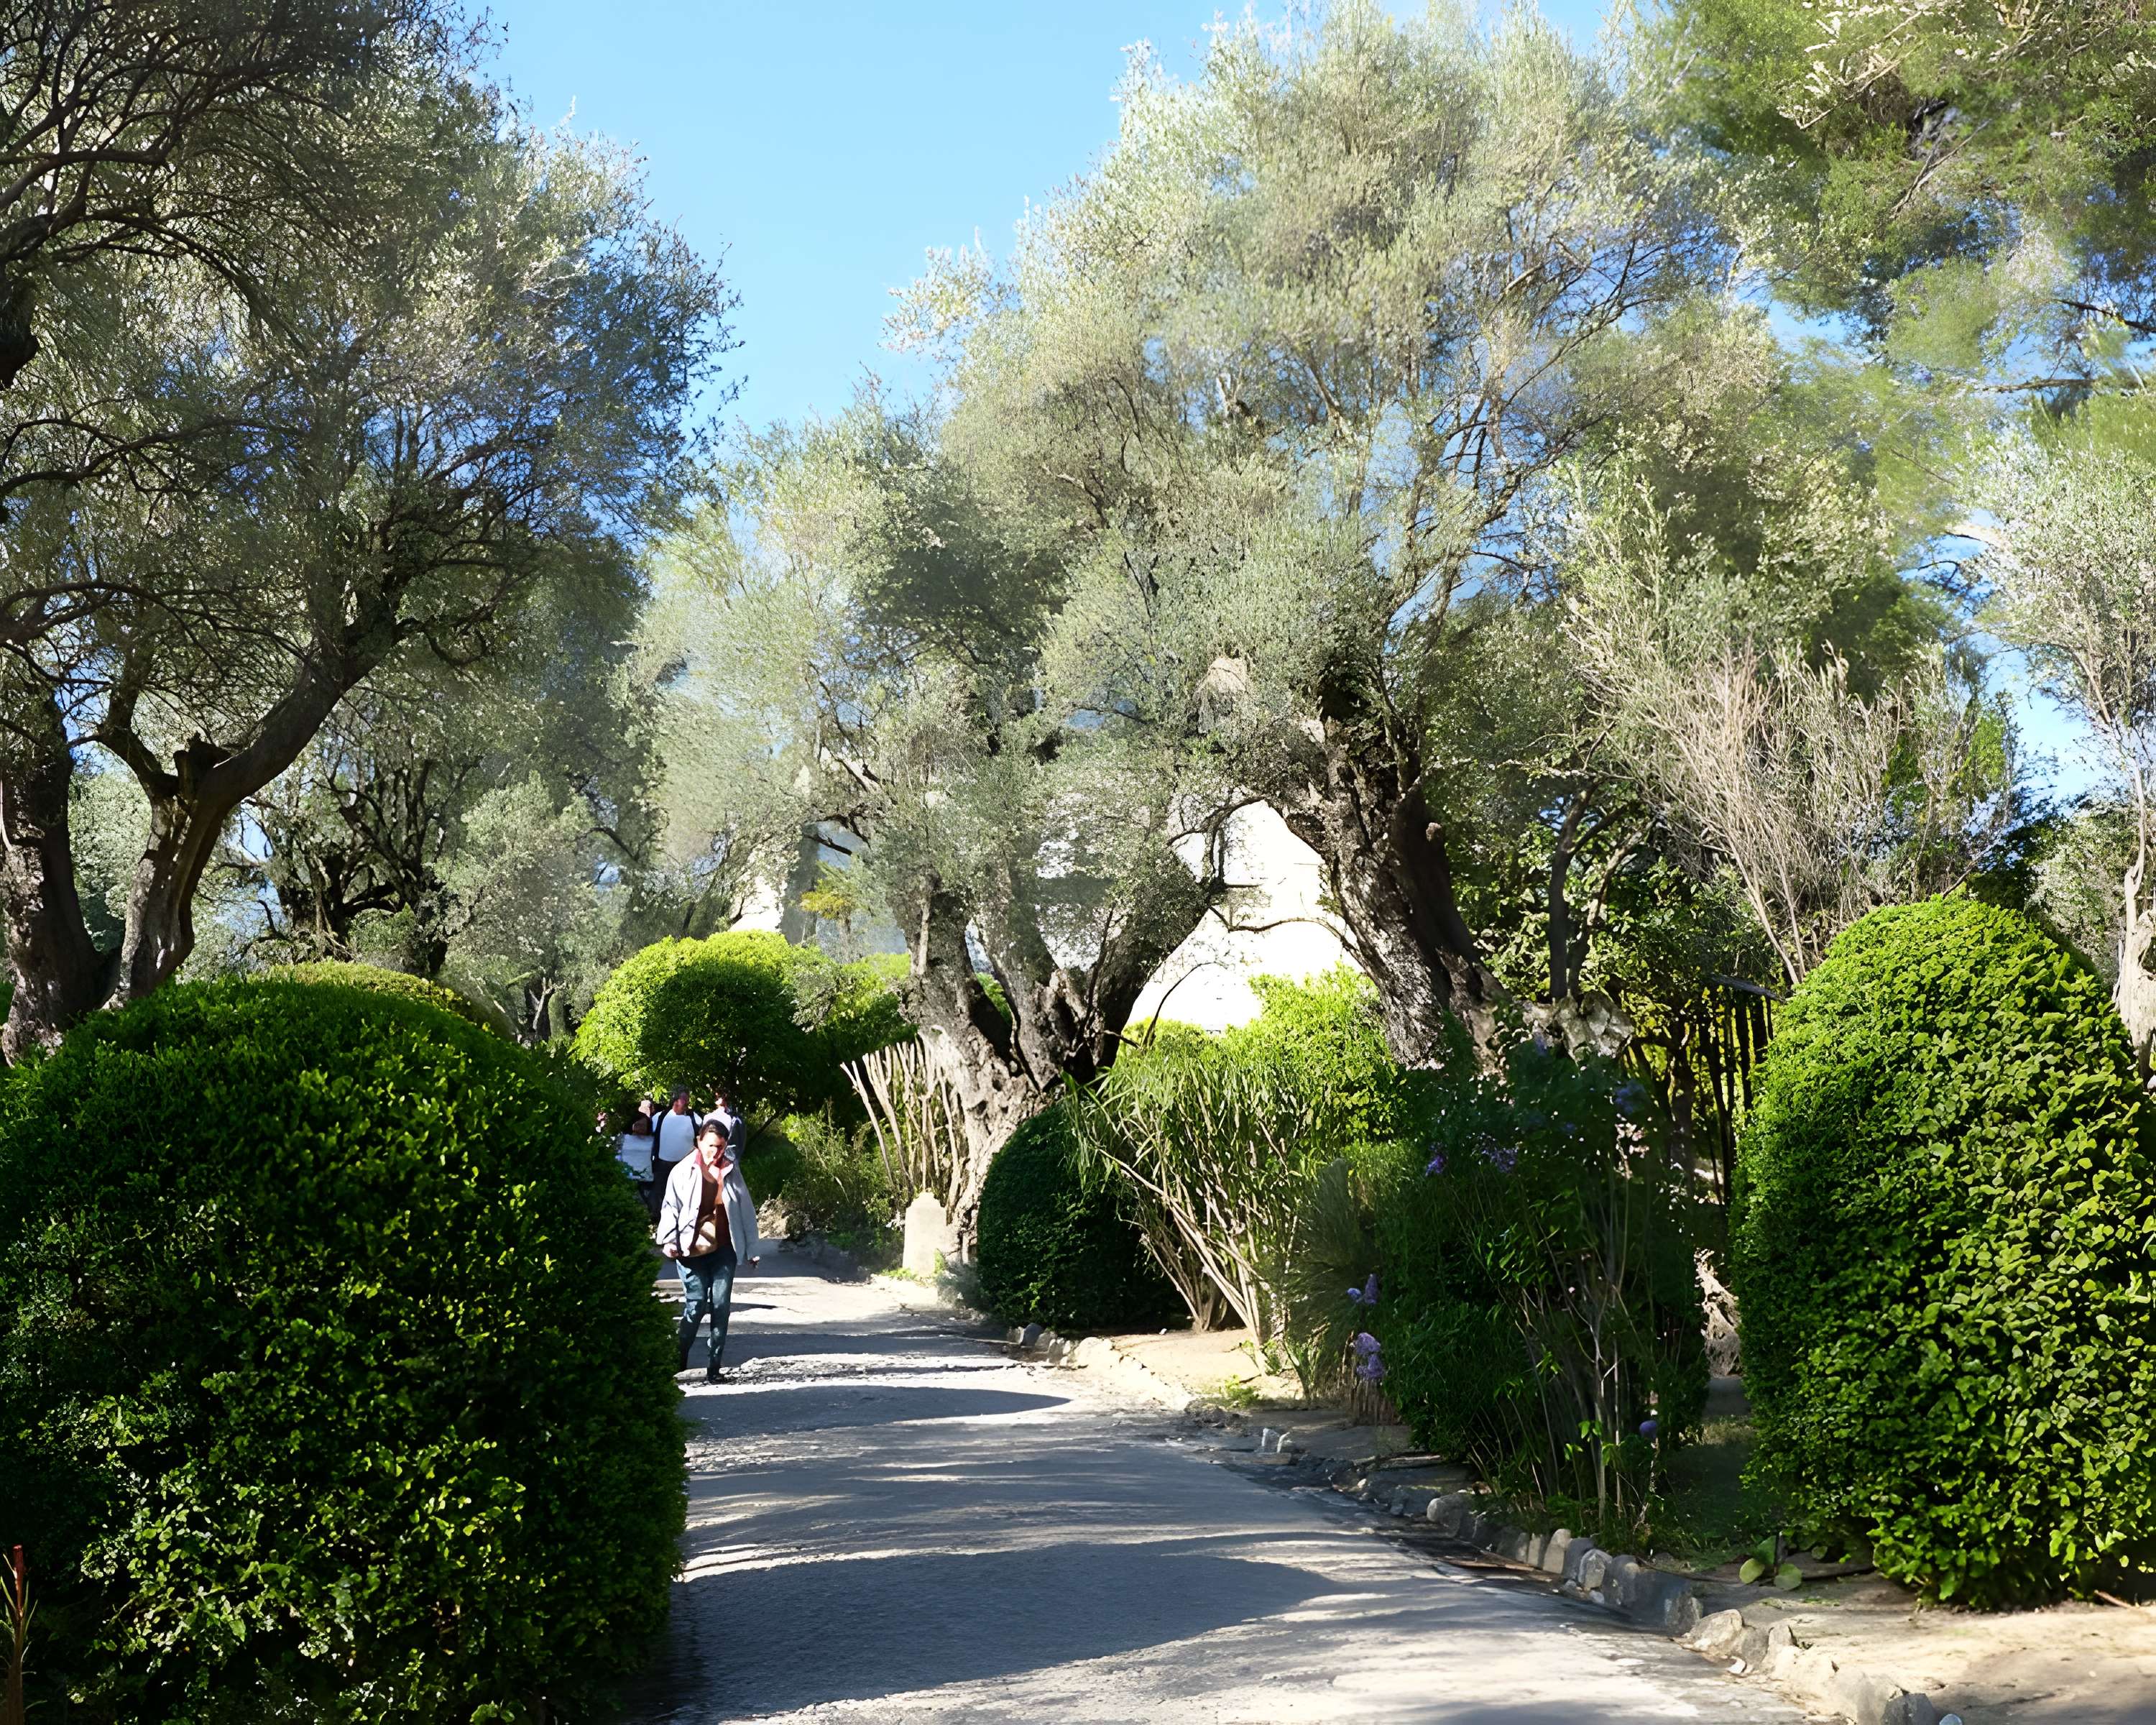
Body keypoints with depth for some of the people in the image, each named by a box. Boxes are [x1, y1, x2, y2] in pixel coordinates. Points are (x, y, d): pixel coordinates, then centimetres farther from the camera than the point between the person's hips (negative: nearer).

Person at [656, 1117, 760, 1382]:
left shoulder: (731, 1169, 6)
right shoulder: (683, 1171, -1)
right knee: (696, 1304, -6)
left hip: (724, 1249, 2)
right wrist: (668, 1240, -10)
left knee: (721, 1305, -1)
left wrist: (750, 1248, 9)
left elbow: (745, 1208, 10)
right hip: (692, 1251, -2)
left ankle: (714, 1367, 7)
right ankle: (678, 1357, 16)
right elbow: (670, 1208, 3)